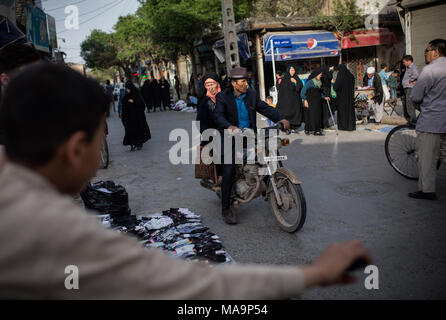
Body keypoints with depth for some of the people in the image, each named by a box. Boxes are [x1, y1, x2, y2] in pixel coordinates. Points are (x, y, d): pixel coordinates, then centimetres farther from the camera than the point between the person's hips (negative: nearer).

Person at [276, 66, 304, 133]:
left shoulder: (297, 78, 10)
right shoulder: (284, 79, 2)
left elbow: (301, 86, 0)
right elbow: (280, 88, 0)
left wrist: (295, 82, -11)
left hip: (295, 99, 3)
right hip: (286, 99, -3)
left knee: (295, 112, 1)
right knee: (287, 113, -6)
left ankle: (294, 128, 8)